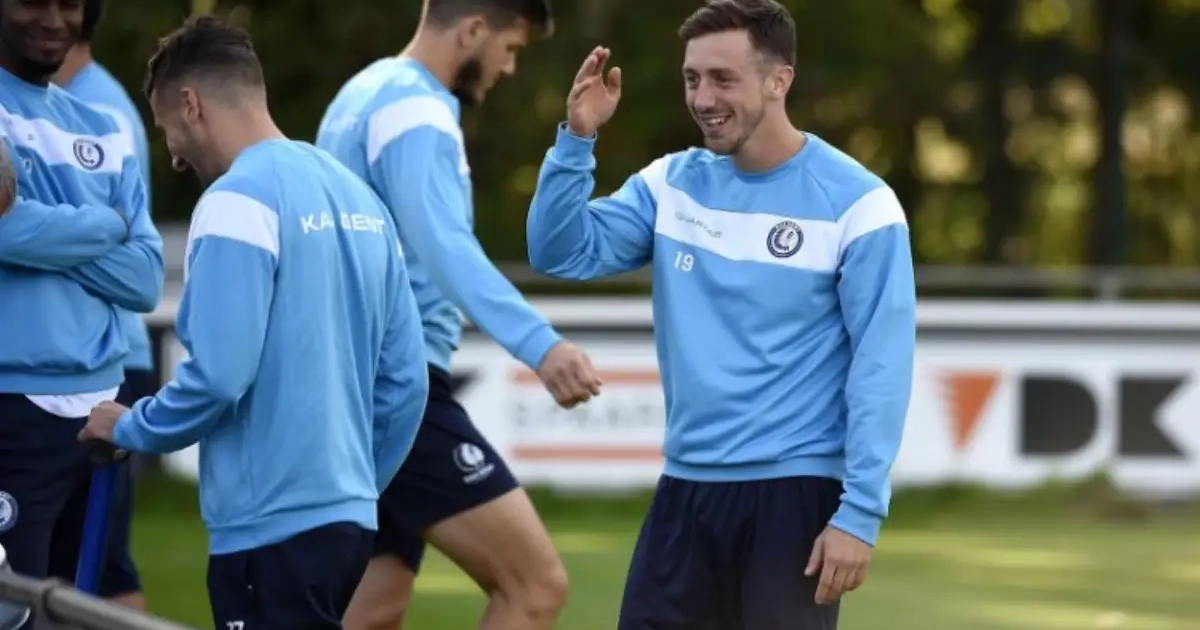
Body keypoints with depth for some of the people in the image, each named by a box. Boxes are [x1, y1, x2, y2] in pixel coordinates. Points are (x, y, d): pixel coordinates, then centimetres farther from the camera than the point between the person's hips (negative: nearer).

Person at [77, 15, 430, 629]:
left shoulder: (239, 201, -12)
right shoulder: (357, 195, 12)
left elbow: (217, 375, -18)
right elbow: (404, 380, 12)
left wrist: (130, 428, -1)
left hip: (273, 526, -8)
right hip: (346, 515, 8)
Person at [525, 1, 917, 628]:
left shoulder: (855, 204, -8)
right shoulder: (671, 183, 7)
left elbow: (881, 369, -11)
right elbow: (562, 253, 1)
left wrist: (860, 512, -17)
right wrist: (576, 139, -11)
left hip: (794, 492, -5)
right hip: (685, 487, 5)